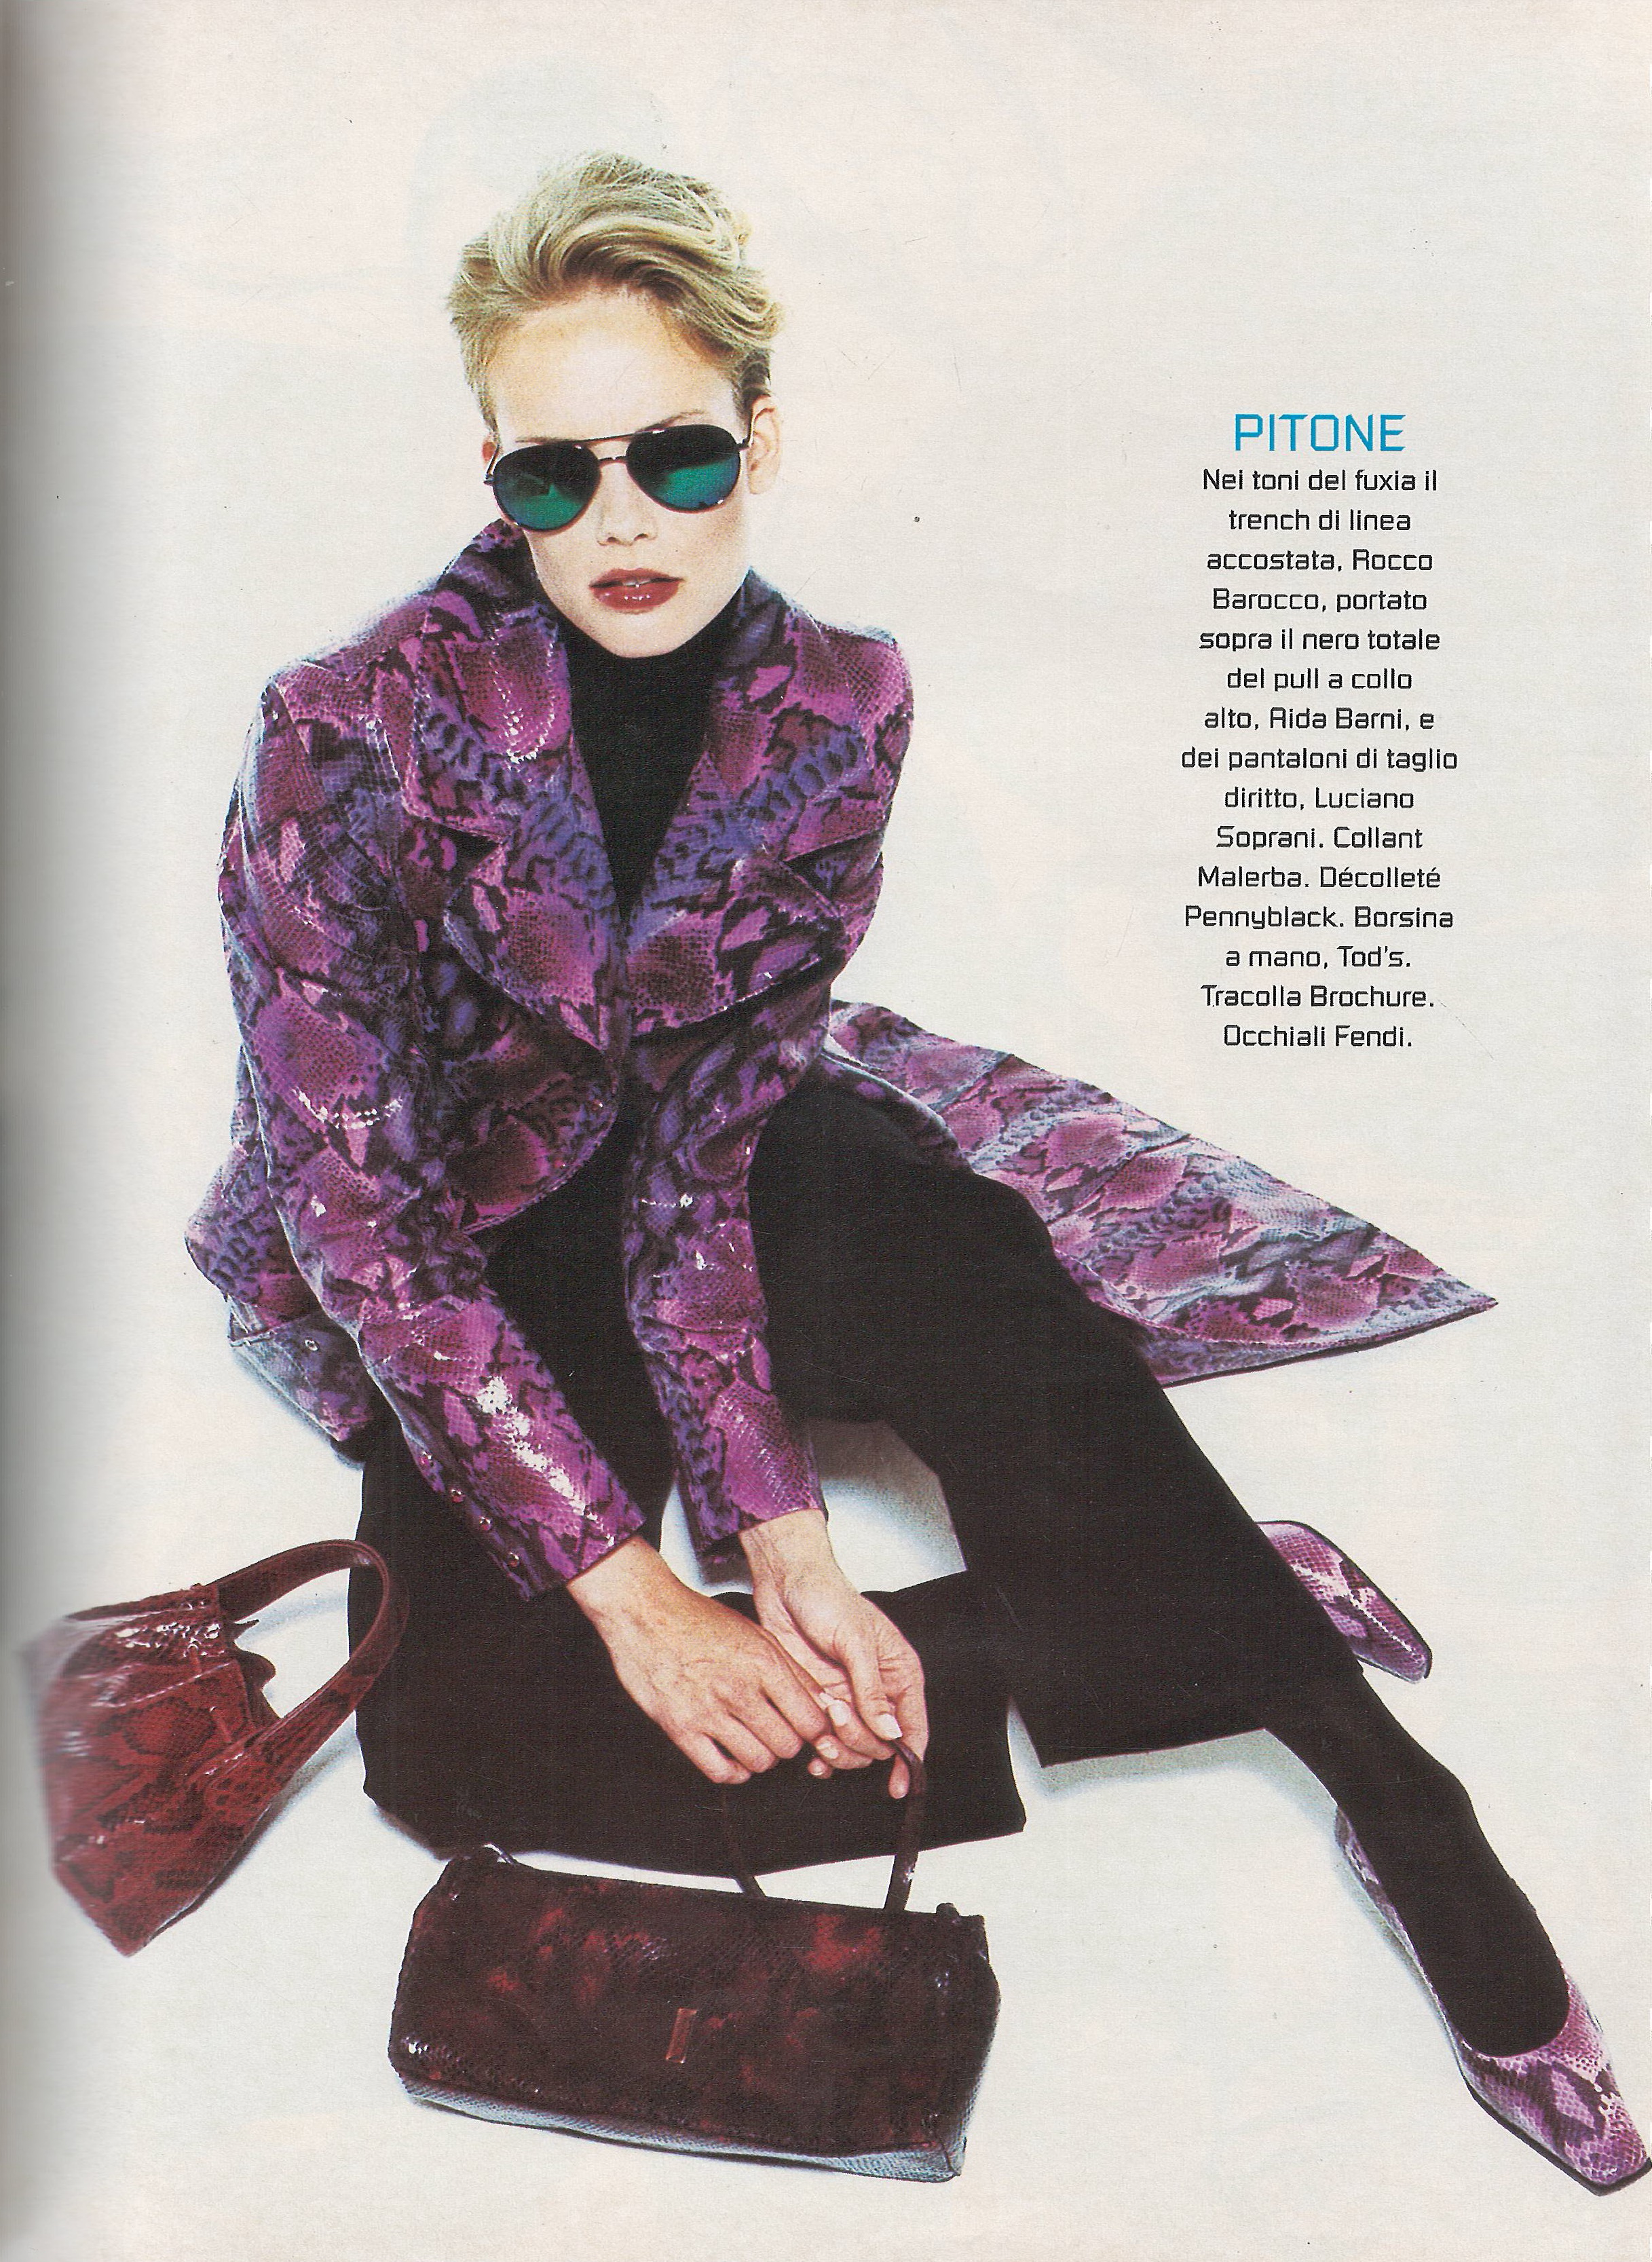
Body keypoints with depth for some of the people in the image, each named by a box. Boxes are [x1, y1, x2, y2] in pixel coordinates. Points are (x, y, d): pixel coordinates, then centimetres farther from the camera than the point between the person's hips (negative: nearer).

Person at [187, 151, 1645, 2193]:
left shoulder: (837, 709, -16)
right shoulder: (354, 734, -24)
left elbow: (708, 1127, -17)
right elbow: (369, 1223, -24)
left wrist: (778, 1531, -29)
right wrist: (636, 1595, -29)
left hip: (718, 1167, 2)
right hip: (439, 1261, -1)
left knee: (914, 1232, -35)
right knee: (470, 1743, -27)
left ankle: (1366, 1763, -25)